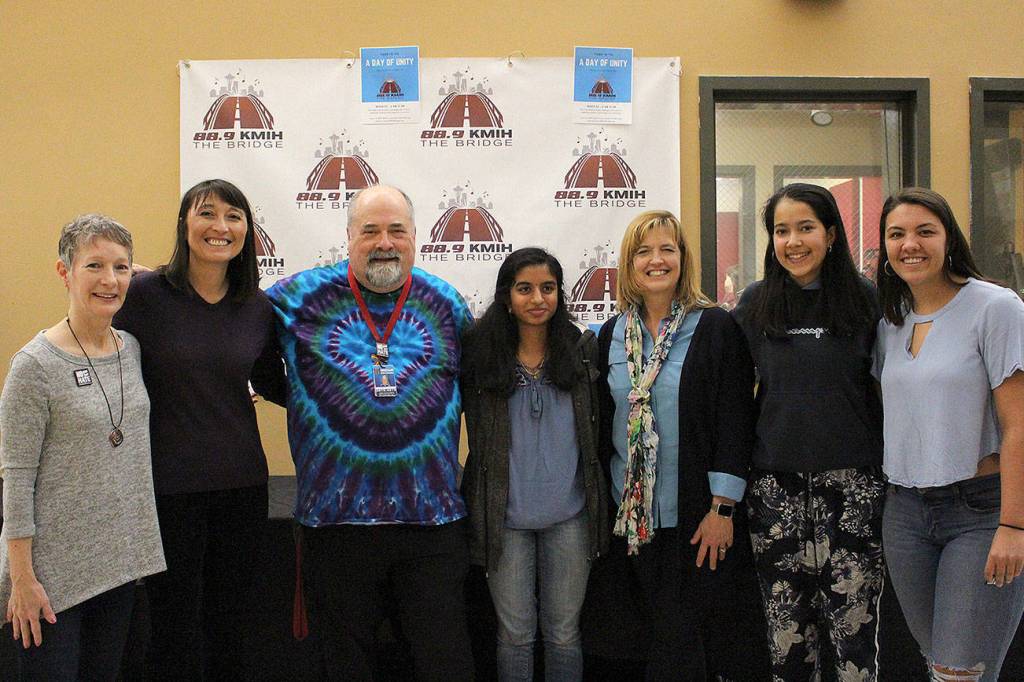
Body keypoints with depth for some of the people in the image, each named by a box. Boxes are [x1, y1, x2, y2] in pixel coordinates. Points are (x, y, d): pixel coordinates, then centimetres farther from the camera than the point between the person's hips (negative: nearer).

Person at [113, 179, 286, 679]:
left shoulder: (259, 308, 2)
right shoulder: (144, 293, -9)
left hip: (242, 485, 3)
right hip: (167, 486, -3)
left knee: (231, 625, 15)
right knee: (174, 628, 9)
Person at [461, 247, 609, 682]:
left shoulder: (585, 350, 3)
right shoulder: (480, 356, -3)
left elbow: (601, 427, 10)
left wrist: (597, 497, 8)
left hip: (569, 515, 1)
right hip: (506, 517, -1)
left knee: (564, 634, 11)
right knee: (515, 635, 9)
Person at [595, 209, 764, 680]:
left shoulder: (716, 328, -6)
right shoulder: (612, 335, 7)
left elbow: (735, 422, -10)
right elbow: (603, 426, 12)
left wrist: (722, 508, -14)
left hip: (698, 513, -4)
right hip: (634, 514, 4)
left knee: (688, 634, -2)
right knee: (659, 629, 12)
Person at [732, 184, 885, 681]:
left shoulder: (866, 300, 2)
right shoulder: (755, 304, 7)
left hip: (853, 483, -1)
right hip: (775, 485, 2)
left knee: (854, 626, 0)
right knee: (787, 629, 6)